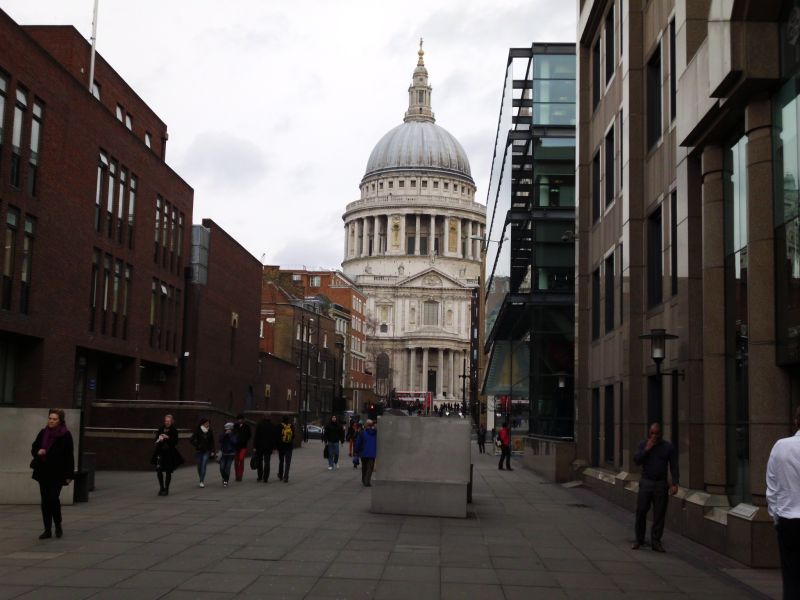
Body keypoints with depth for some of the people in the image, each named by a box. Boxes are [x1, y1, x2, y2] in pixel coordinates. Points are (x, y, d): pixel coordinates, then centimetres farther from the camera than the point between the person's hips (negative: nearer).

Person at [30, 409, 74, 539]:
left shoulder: (66, 435, -7)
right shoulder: (43, 433, 7)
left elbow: (69, 456, -7)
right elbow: (33, 448, 15)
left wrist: (69, 475, -10)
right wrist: (38, 452, -10)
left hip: (57, 473, -5)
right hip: (43, 472, 5)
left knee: (53, 499, -11)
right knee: (45, 501, 6)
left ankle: (58, 526, 13)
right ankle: (47, 530, 14)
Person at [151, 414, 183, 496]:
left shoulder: (174, 430, -2)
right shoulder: (160, 429, 4)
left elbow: (175, 442, -8)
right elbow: (154, 440, 5)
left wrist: (168, 438, -21)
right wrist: (158, 439, -16)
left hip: (170, 453, -2)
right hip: (161, 452, 2)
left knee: (168, 471, 3)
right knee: (159, 470, -5)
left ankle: (166, 489, 15)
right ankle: (161, 488, 14)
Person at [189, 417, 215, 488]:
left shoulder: (210, 432, 1)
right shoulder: (198, 431, -6)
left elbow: (212, 442, 6)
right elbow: (191, 440, -6)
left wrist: (212, 451, 2)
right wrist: (197, 446, -10)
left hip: (206, 451, 0)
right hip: (199, 451, 0)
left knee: (204, 465, -11)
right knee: (199, 466, 7)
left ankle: (202, 481, -13)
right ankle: (202, 480, 23)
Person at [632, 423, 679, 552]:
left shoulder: (668, 447, 0)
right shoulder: (643, 444, 5)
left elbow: (674, 467, -1)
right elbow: (636, 460, -4)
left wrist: (674, 484, -10)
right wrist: (646, 449, -15)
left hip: (661, 484, -1)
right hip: (645, 483, 1)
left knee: (659, 514, 1)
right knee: (641, 511, 1)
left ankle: (655, 541, 9)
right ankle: (639, 540, 13)